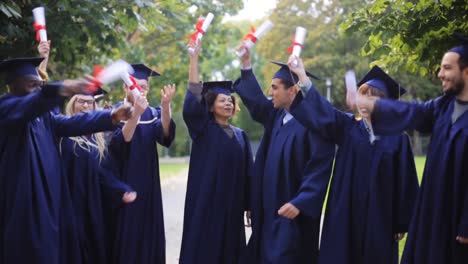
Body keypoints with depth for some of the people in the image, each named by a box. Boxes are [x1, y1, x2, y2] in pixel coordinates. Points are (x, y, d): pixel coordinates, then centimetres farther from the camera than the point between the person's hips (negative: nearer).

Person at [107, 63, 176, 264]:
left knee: (148, 237, 4)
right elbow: (120, 142, -21)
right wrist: (136, 113, -36)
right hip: (122, 184, -4)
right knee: (124, 237, -4)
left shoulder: (153, 113, 9)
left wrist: (166, 106, -31)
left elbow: (165, 135, -14)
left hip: (147, 186, 4)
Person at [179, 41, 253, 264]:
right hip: (206, 201, -4)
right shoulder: (203, 129, -1)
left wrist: (249, 204, 7)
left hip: (232, 203, 4)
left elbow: (247, 173, 11)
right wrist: (194, 57, -22)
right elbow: (193, 98, -16)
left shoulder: (240, 135, 11)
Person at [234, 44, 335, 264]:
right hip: (271, 211, 9)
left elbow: (319, 169, -20)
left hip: (292, 211, -9)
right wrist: (246, 66, 21)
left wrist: (300, 203, -26)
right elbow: (256, 101, 28)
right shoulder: (277, 115, 9)